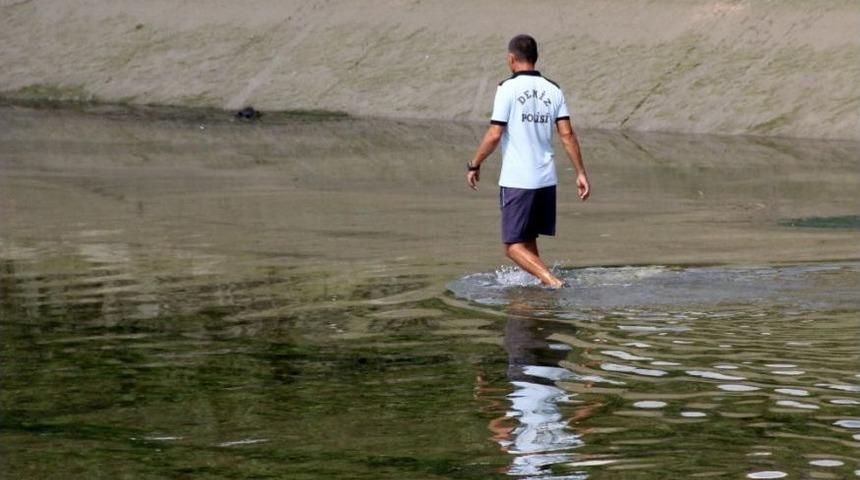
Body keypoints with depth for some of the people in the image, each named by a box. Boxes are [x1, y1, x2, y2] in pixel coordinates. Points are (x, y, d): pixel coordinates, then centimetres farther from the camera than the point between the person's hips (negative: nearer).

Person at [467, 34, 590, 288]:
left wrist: (474, 166, 1)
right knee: (529, 241, 20)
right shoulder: (553, 90, 7)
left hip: (517, 181, -6)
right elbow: (567, 134, 3)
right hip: (547, 179, 6)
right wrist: (581, 174, 7)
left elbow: (494, 135, -11)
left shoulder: (508, 89, -9)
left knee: (514, 246, -3)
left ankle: (552, 281, -20)